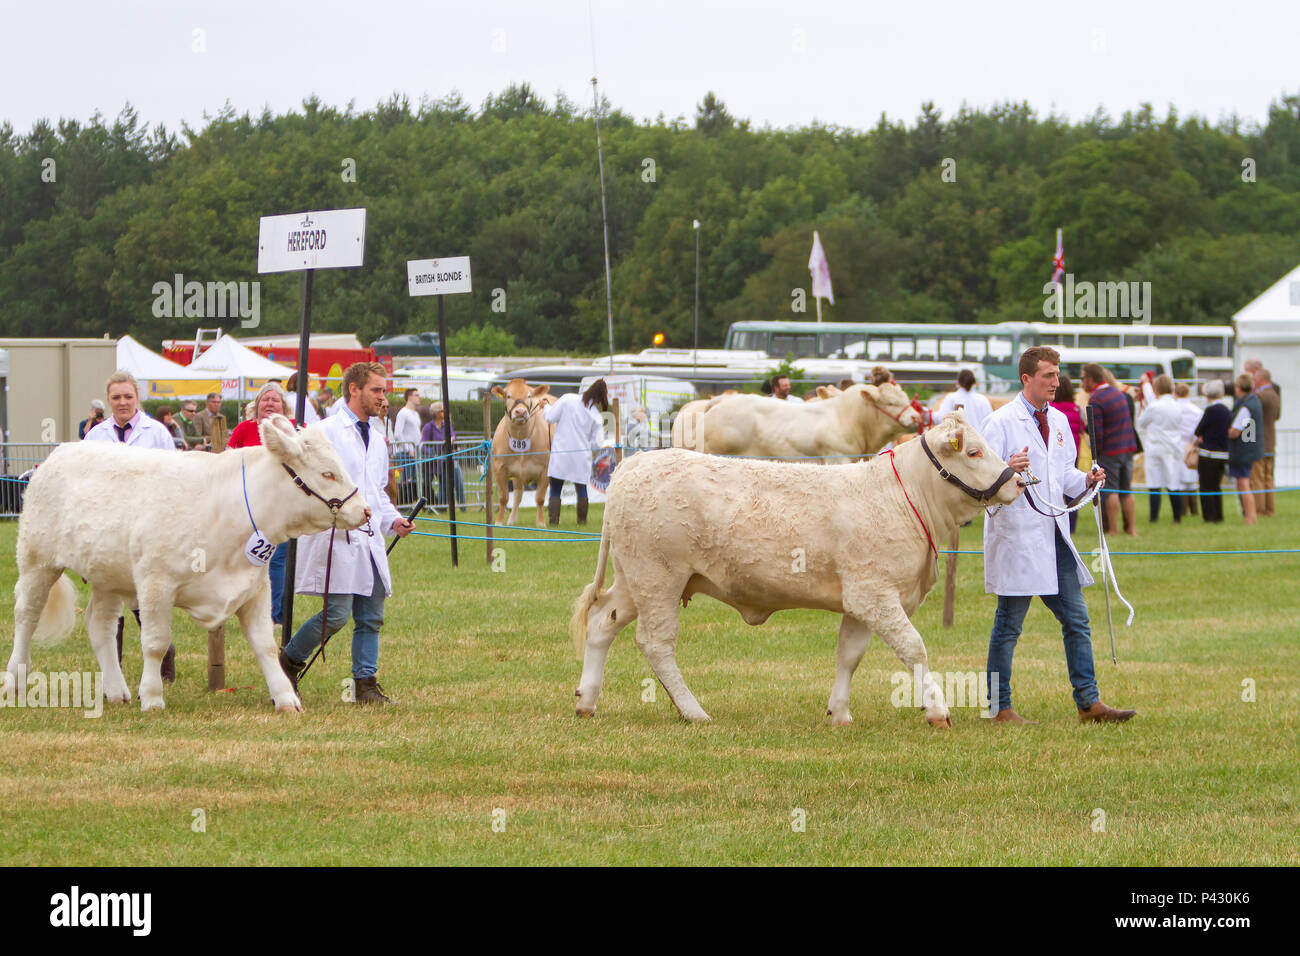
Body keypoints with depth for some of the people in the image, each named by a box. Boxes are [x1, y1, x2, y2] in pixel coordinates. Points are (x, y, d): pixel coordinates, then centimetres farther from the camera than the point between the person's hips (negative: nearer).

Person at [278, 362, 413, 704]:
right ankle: (289, 661, 9)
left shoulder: (377, 442, 22)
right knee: (336, 614, -12)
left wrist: (393, 521, 11)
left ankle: (365, 683, 7)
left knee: (370, 617, 4)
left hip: (369, 543, 8)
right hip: (335, 539, -8)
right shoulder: (327, 432, -4)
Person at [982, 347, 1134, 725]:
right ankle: (1000, 707, 8)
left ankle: (1088, 701, 12)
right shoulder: (1002, 422, -9)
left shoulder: (1059, 421, 14)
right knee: (1008, 626, 0)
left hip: (1055, 536, 7)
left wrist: (1086, 480, 1)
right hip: (1017, 535, -7)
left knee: (1077, 621, 7)